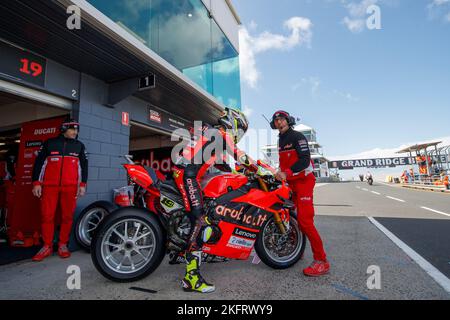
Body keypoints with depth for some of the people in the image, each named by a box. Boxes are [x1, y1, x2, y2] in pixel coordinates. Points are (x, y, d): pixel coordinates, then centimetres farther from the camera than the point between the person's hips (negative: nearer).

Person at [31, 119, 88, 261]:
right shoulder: (50, 143, 9)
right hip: (49, 186, 0)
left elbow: (84, 165, 11)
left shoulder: (79, 146, 12)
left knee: (67, 216, 2)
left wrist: (83, 184, 3)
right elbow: (39, 162, 9)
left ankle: (63, 245, 14)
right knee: (47, 216, 0)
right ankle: (47, 246, 12)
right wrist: (36, 183, 1)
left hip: (70, 187, 1)